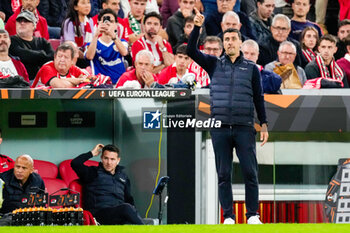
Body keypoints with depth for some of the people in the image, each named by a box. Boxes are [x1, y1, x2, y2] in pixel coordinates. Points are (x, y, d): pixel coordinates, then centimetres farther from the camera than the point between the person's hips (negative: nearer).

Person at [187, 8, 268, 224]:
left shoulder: (251, 68, 11)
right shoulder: (214, 64, 12)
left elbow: (259, 98, 11)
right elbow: (192, 51, 2)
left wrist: (264, 124, 4)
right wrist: (197, 27, -9)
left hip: (244, 128, -1)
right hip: (220, 127, 1)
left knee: (250, 172, -5)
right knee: (223, 174, 1)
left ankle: (253, 215, 1)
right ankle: (228, 217, 5)